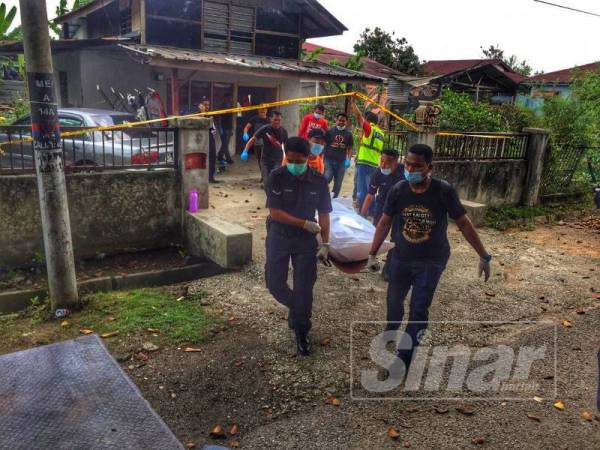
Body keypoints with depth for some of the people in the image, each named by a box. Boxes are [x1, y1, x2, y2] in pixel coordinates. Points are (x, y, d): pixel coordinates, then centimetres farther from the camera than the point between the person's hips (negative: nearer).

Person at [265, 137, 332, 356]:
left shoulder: (319, 181, -6)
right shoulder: (277, 177, -13)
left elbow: (324, 214, 0)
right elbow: (275, 213, -17)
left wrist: (325, 244, -5)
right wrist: (306, 224, -17)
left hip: (306, 240, 1)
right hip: (279, 237, 0)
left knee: (304, 288, 3)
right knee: (275, 284, 4)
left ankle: (301, 333, 21)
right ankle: (296, 308, 36)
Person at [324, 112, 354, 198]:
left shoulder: (349, 134, 7)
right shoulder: (330, 131, 2)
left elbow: (349, 148, 7)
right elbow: (324, 145, 1)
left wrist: (348, 160, -7)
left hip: (341, 162, 2)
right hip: (329, 160, -2)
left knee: (338, 184, 7)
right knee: (326, 179, -16)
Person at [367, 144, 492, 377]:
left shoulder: (444, 191, -19)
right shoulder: (397, 190, -12)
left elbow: (464, 223, -10)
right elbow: (384, 223, -1)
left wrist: (484, 256, -8)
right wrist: (373, 254, 1)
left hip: (431, 261, -3)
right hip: (401, 258, 3)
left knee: (419, 310, -7)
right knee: (394, 301, 18)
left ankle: (404, 358, 4)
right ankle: (390, 334, 49)